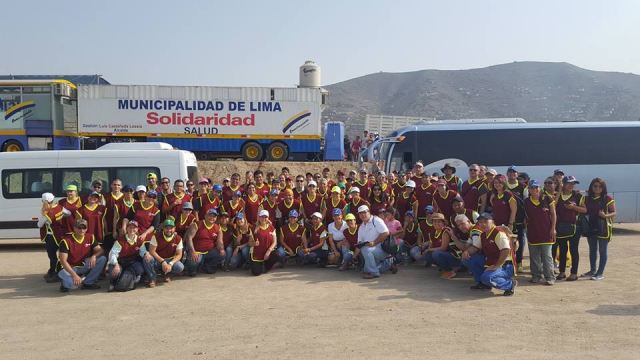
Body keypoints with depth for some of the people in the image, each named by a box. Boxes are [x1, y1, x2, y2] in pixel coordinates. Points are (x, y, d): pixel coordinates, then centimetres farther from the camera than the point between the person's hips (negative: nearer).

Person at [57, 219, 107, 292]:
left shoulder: (90, 237, -2)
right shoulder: (66, 240, -17)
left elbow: (100, 250, -4)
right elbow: (63, 261, -22)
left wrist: (94, 256, -30)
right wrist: (74, 275, -33)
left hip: (83, 266, 5)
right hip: (68, 268, -5)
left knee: (102, 259, -18)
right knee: (72, 283, -36)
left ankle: (87, 283, -10)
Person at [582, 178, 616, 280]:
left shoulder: (607, 198, -6)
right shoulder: (588, 199, 7)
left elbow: (614, 213, -5)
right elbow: (585, 212, 14)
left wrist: (605, 215, -24)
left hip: (603, 228, -5)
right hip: (591, 227, 5)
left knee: (602, 251, 1)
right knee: (592, 250, 15)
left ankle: (600, 273, 8)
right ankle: (593, 270, 28)